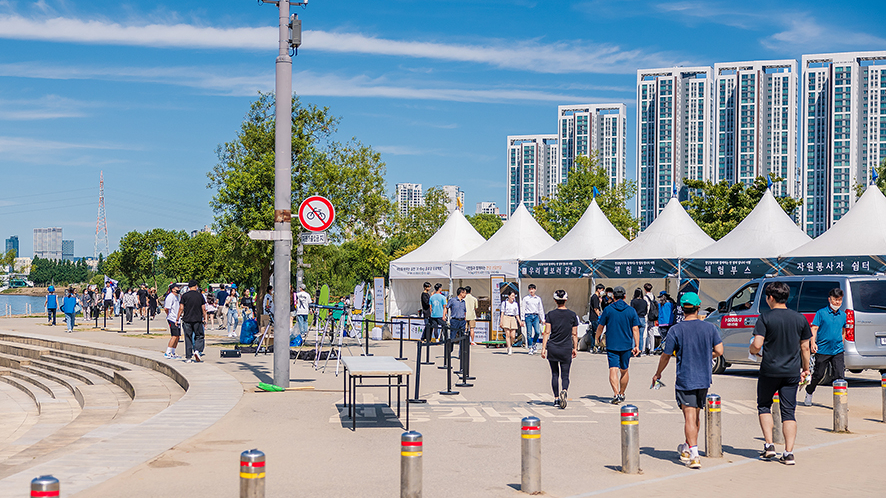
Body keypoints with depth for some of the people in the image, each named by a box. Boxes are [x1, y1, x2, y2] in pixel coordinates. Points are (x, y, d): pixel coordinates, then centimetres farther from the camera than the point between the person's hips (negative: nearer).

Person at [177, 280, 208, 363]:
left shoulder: (184, 296, 0)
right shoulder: (200, 295, 3)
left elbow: (181, 308, -3)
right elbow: (203, 309, 4)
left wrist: (178, 319, 2)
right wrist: (204, 318, 14)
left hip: (187, 319, 0)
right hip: (198, 319, 0)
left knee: (188, 338, 4)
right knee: (199, 336, 10)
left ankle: (188, 357, 4)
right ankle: (197, 351, -14)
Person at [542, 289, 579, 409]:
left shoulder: (550, 314, -3)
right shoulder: (572, 315, 0)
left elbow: (547, 333, -6)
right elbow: (574, 334, 3)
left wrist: (543, 348, -3)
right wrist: (575, 348, 12)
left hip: (552, 349, 0)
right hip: (566, 349, 0)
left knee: (555, 374, 14)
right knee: (565, 376, 3)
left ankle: (556, 398, 18)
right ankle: (564, 391, -26)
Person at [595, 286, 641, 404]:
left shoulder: (608, 309, -2)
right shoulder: (631, 310, 1)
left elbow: (600, 326, 6)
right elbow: (635, 329, -2)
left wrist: (597, 338, 24)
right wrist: (637, 346, 0)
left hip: (612, 345, -2)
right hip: (626, 345, 2)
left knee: (613, 370, -8)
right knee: (624, 370, 17)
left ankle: (616, 394, -25)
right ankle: (622, 394, 31)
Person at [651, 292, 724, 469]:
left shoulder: (676, 330, -10)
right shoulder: (710, 327, -1)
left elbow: (666, 356, -4)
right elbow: (719, 351, -1)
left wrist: (657, 374, 11)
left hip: (685, 380, -4)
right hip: (704, 379, 4)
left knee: (689, 416, -5)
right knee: (696, 415, 18)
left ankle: (694, 455, -13)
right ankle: (687, 447, 34)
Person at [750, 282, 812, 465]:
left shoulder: (765, 319, -9)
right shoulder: (800, 319, 3)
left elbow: (757, 345, -16)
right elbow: (805, 347, 9)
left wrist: (752, 349, 7)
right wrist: (806, 368, 21)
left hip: (769, 371, -3)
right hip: (792, 372, 3)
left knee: (764, 406, 17)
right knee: (789, 412, 5)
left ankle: (769, 445, 8)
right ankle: (788, 453, -1)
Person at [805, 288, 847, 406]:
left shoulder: (843, 315, 9)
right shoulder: (821, 313, -4)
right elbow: (814, 328, -7)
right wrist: (813, 342, -19)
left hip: (837, 351, 3)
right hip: (822, 350, -3)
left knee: (839, 375, -6)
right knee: (818, 374, 7)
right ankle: (809, 394, 29)